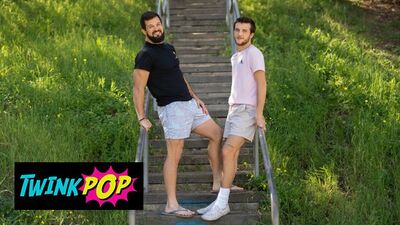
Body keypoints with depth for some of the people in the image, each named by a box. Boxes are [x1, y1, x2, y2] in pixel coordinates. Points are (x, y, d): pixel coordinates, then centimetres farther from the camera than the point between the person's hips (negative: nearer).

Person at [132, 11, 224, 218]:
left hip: (189, 104, 9)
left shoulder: (168, 48, 16)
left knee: (217, 135, 12)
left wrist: (196, 97, 19)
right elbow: (138, 89, -16)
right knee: (174, 155, -8)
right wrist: (141, 118, -22)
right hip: (172, 108, -9)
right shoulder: (145, 55, -11)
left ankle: (218, 182, 21)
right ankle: (171, 205, -2)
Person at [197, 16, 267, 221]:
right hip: (233, 109, 8)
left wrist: (259, 113, -19)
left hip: (247, 110, -8)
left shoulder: (254, 54, -5)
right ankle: (220, 201, 4)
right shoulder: (235, 57, 21)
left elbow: (261, 84, -12)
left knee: (228, 151, -18)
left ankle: (222, 203, -16)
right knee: (230, 154, 3)